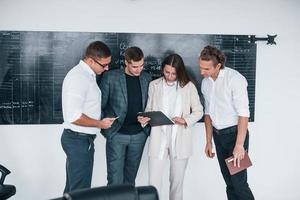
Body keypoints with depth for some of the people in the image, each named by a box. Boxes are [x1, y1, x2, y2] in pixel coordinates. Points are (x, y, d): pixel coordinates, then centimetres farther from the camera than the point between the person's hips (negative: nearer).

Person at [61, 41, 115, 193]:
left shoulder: (87, 74, 11)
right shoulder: (78, 77, -20)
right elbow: (74, 116, -25)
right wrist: (100, 124, -14)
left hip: (81, 138, 10)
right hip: (79, 140, -10)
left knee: (73, 188, 19)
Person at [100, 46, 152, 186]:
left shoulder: (146, 78, 6)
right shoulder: (111, 77, -6)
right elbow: (101, 104, -1)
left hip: (139, 135, 4)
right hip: (117, 134, -3)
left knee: (130, 178, 13)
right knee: (115, 180, -1)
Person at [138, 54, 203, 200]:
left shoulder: (188, 86, -1)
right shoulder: (154, 85, 3)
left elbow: (199, 111, 3)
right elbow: (149, 109, 9)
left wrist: (186, 120, -15)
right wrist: (145, 118, -13)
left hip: (180, 140, 0)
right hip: (158, 138, 0)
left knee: (177, 181, 13)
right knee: (154, 182, -2)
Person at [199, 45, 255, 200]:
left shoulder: (235, 79, -16)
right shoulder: (205, 82, 5)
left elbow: (243, 114, -19)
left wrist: (239, 145, -23)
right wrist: (209, 141, 13)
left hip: (235, 133, -6)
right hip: (218, 135, 6)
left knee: (238, 182, -8)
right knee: (229, 181, 11)